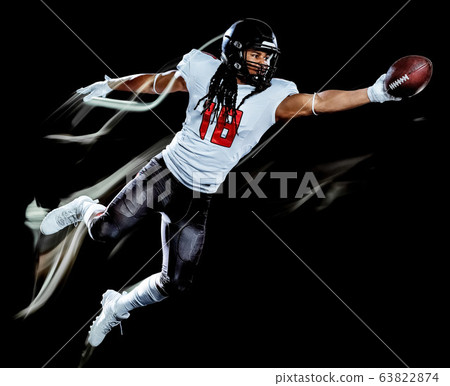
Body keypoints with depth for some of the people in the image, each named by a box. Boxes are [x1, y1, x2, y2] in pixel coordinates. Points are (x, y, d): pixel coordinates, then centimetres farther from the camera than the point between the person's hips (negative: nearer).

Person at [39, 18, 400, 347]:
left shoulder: (272, 97, -9)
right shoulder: (204, 71, -6)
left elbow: (318, 101, -24)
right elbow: (154, 83, 8)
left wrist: (372, 93, -38)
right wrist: (109, 85, 19)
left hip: (199, 197, 1)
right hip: (167, 172, -1)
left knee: (176, 284, 2)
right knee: (105, 231, -3)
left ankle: (119, 306, 31)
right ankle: (86, 208, 34)